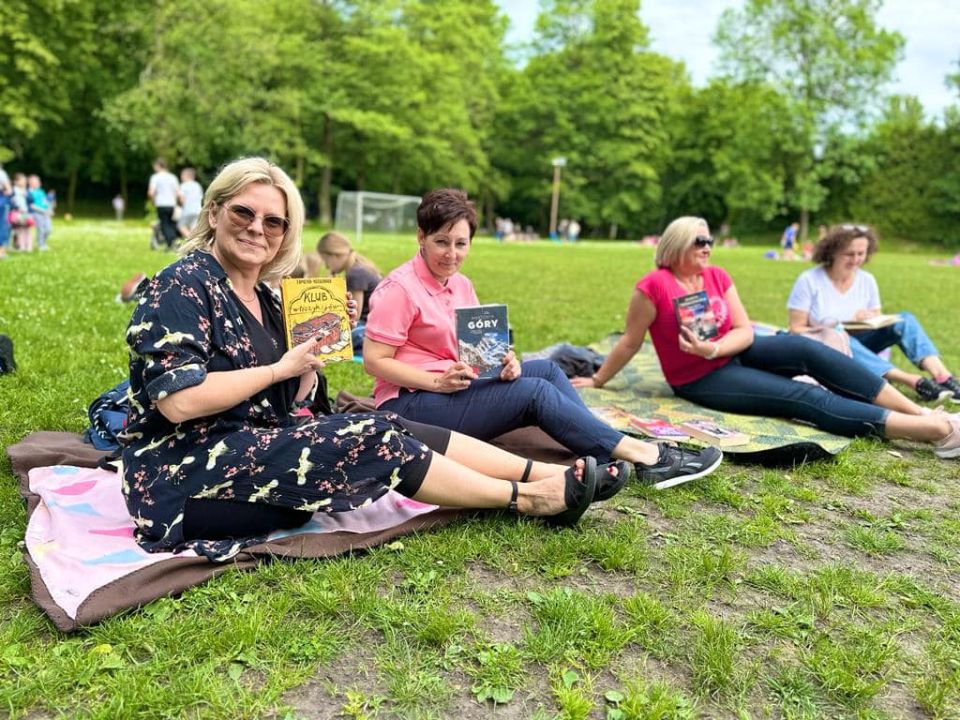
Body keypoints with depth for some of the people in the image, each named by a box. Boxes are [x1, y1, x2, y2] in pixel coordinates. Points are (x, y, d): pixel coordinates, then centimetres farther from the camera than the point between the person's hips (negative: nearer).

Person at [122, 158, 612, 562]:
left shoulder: (260, 296, 11)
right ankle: (526, 498, -4)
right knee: (373, 441, -17)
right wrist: (280, 367, -16)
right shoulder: (182, 285, -13)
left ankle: (544, 473, -3)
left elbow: (288, 400, 12)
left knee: (393, 430, -6)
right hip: (182, 478, -8)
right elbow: (179, 401, -26)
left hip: (251, 451, 8)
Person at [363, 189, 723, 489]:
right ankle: (644, 456, -17)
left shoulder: (461, 285, 11)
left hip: (457, 386, 8)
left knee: (546, 369, -5)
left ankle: (612, 454, -14)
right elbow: (374, 361, -17)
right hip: (410, 403, -8)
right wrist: (438, 382, -26)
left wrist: (503, 360, -13)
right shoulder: (399, 289, -14)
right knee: (535, 391, -19)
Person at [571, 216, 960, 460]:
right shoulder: (654, 286, -18)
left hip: (734, 353, 6)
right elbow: (630, 342, -10)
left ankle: (921, 410, -17)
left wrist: (712, 348, -23)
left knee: (807, 349, -20)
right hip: (702, 379, -6)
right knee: (802, 396, -18)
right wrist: (597, 381, -5)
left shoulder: (718, 277, 0)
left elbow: (744, 331, -4)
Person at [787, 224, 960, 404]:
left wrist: (870, 320, -15)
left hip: (860, 345, 5)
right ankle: (914, 381, -47)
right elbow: (796, 329, -11)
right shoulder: (809, 280, -11)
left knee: (904, 320, -16)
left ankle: (942, 376, -33)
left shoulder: (867, 280, 2)